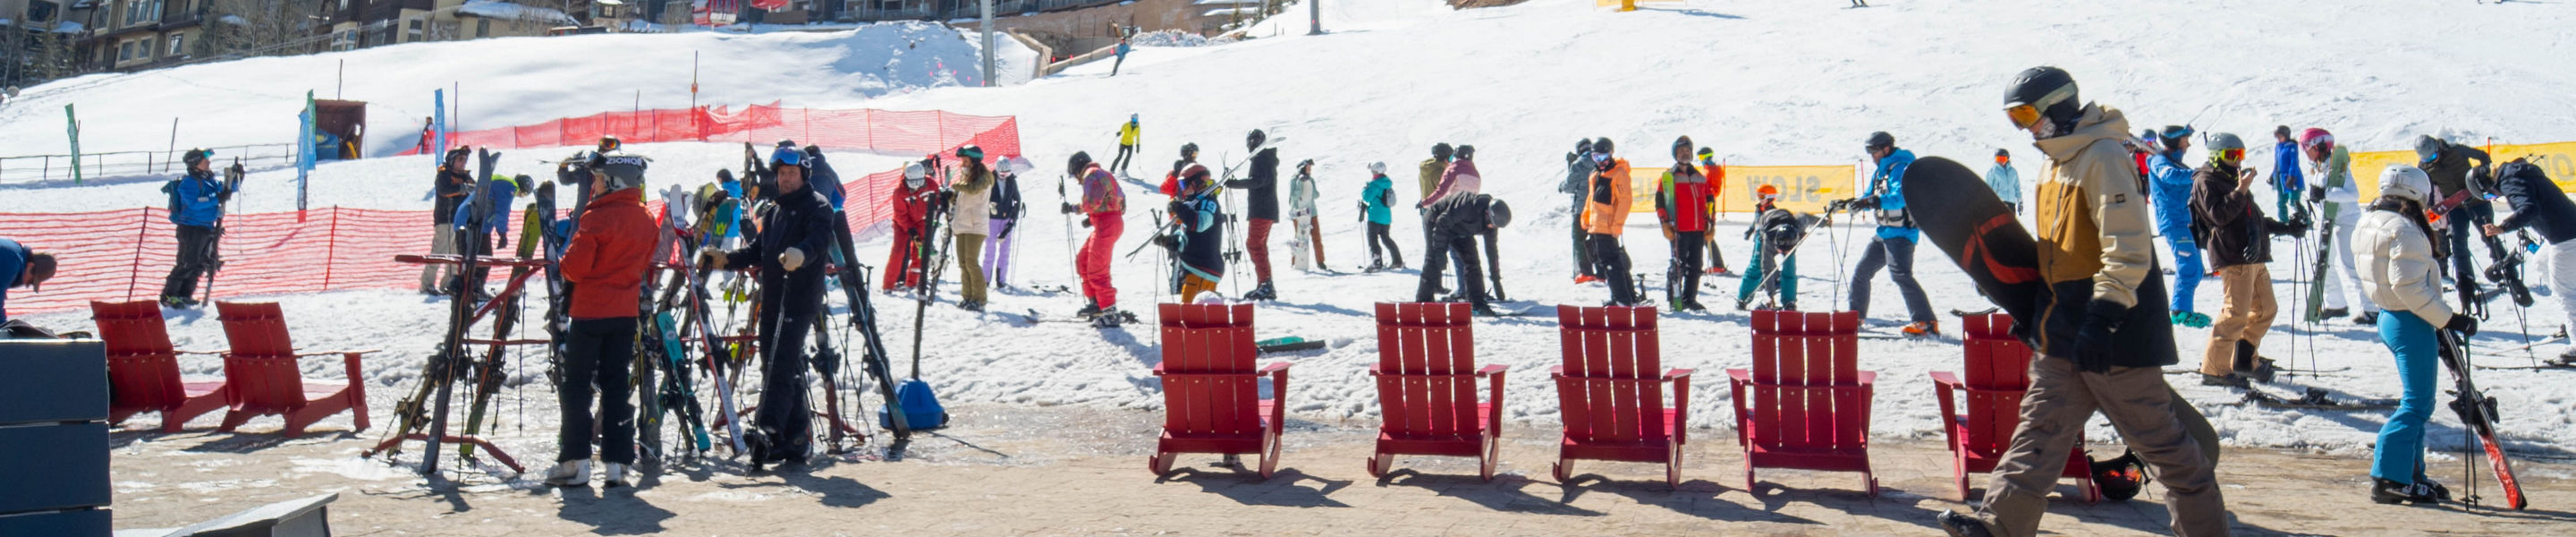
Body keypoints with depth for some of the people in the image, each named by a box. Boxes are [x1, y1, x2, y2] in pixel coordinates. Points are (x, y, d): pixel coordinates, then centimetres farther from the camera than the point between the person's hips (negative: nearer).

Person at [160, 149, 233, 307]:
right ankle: (169, 296, 0)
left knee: (202, 264, 12)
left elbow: (226, 190, 24)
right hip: (191, 228, -9)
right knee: (187, 264, -8)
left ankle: (184, 294, 21)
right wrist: (217, 199, -30)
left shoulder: (209, 181, 13)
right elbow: (194, 203, -26)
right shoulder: (189, 182, -14)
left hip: (207, 229, 9)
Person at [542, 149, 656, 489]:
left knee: (576, 385, 3)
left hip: (590, 311, -6)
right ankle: (617, 463, 7)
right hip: (626, 312, 6)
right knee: (616, 386, 10)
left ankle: (575, 463, 1)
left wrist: (567, 262, 4)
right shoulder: (647, 222, 5)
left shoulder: (597, 218, -16)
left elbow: (574, 267, -17)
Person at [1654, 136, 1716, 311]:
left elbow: (1709, 201, 20)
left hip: (1698, 230, 5)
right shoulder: (1668, 177, 2)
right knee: (1678, 265, -5)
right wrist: (1666, 224, -11)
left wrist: (1710, 224, 12)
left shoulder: (1700, 177, 17)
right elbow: (1659, 202, -2)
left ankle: (1689, 299, 13)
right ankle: (1673, 299, 4)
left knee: (1695, 266, 6)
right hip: (1679, 230, -5)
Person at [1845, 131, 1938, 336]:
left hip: (1901, 233, -10)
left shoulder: (1900, 169, -14)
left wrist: (1871, 202, -39)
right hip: (1884, 233, 10)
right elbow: (1868, 198, 23)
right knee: (1861, 272, 14)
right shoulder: (1879, 173, 16)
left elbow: (1900, 198, -29)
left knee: (1900, 275, -24)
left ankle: (1926, 322, -28)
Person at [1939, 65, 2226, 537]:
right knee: (2041, 426, 3)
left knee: (2156, 435, 2)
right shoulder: (2056, 162, 15)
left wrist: (2102, 318, -28)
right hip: (2064, 330, 9)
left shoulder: (2103, 158, -16)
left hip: (2114, 334, -9)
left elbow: (2129, 253, -23)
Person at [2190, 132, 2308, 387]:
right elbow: (2219, 215, -18)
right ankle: (2213, 370, -10)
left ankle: (2245, 360, 22)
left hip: (2255, 257, 10)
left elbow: (2256, 219, 32)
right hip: (2233, 258, -10)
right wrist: (2240, 191, -22)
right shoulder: (2206, 181, -4)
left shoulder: (2232, 179, 25)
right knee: (2236, 313, -13)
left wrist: (2286, 228, 30)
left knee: (2266, 309, 12)